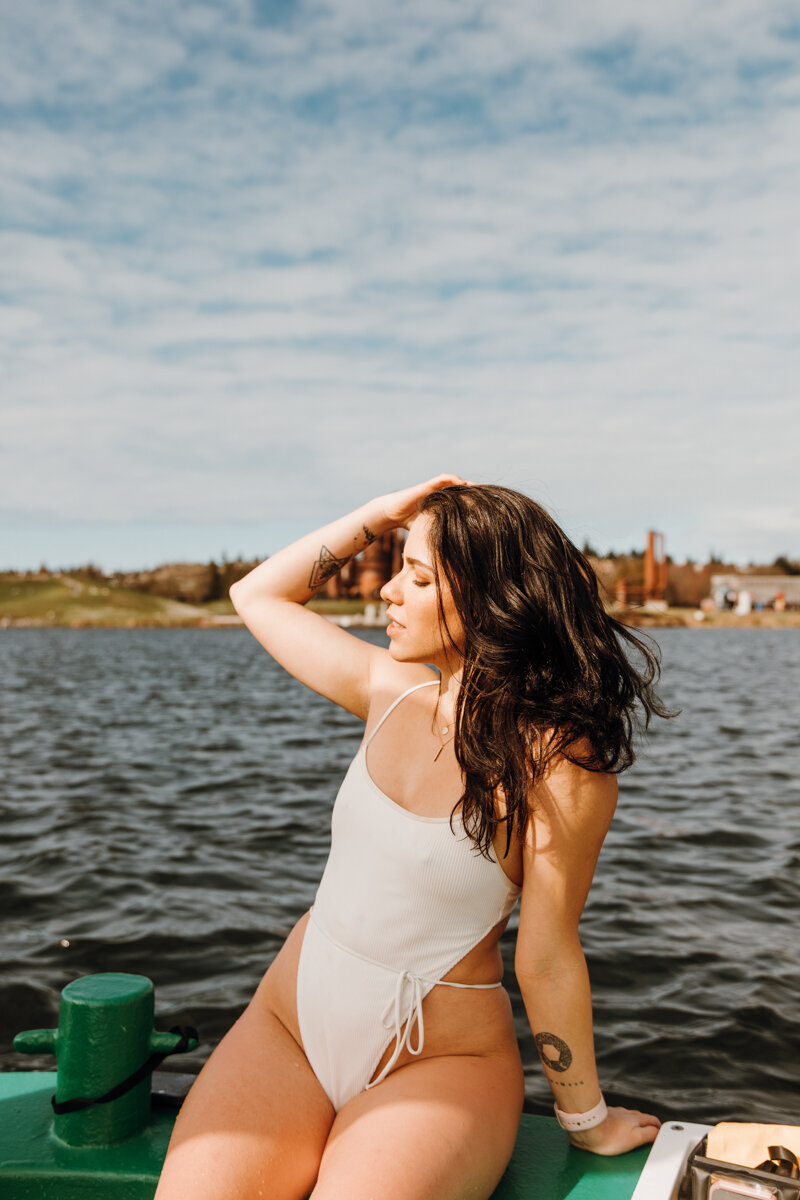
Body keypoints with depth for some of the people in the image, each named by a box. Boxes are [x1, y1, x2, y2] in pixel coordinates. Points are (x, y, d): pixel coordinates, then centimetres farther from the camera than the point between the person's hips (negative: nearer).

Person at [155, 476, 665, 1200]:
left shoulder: (557, 756, -17)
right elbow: (258, 596, 12)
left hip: (440, 1059, -4)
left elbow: (548, 958, -10)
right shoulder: (396, 690, 1)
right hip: (286, 1026, 4)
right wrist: (381, 515, 3)